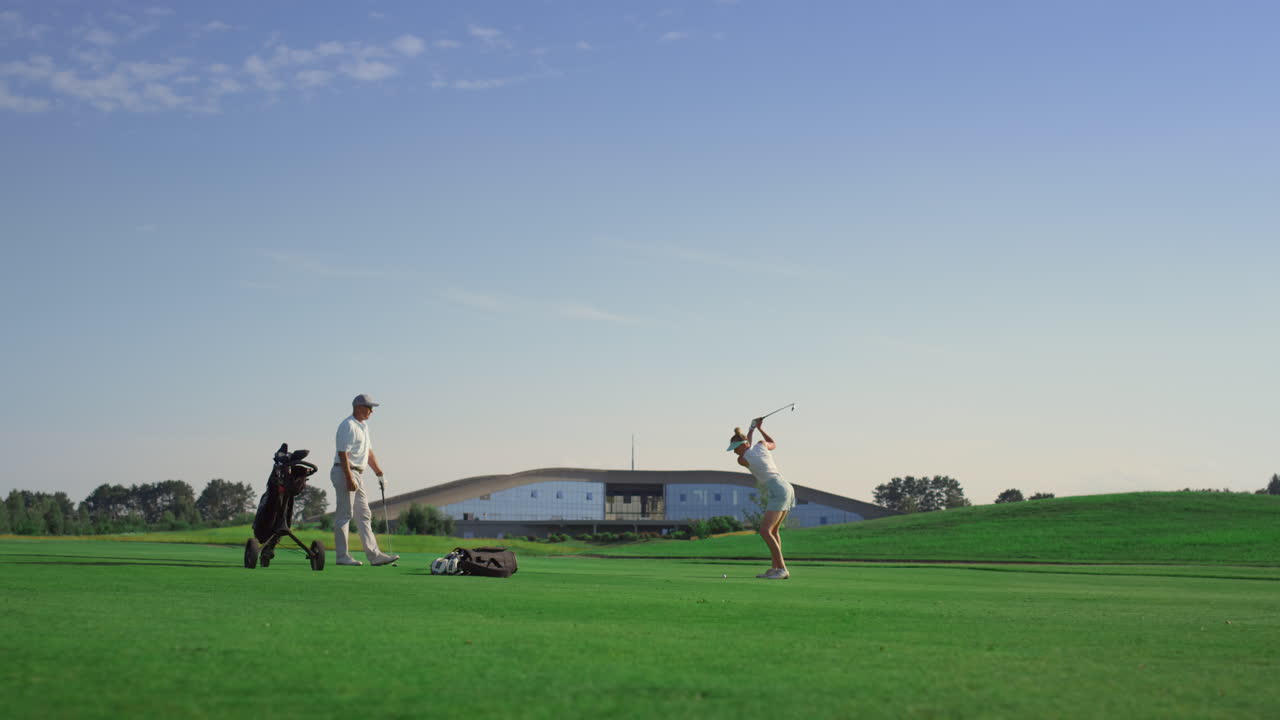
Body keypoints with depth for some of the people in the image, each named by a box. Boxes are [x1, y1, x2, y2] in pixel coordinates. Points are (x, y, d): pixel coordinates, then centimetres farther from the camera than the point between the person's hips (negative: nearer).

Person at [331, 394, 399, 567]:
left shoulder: (364, 426, 17)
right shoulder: (348, 426, -13)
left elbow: (368, 452, 23)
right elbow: (343, 454, -20)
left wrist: (380, 474, 20)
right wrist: (349, 479, -25)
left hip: (358, 474, 10)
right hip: (345, 473, -10)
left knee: (364, 515, 8)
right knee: (344, 515, -6)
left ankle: (374, 555, 9)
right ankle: (342, 556, -3)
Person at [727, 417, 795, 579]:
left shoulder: (742, 460, -8)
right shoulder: (762, 444, 7)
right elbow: (773, 444, 32)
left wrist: (751, 430, 23)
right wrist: (760, 428, 35)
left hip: (778, 491, -9)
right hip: (785, 489, 9)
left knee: (765, 531, -14)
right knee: (773, 530, 16)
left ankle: (782, 569, -18)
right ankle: (776, 568, 15)